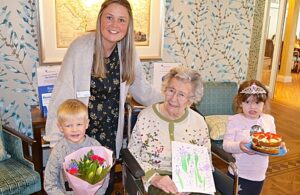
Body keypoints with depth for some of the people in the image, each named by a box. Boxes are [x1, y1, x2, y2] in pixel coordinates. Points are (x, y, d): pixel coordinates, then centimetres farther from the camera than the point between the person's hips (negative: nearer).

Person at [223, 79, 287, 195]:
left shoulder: (269, 120, -1)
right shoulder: (234, 120, -14)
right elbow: (226, 145, -16)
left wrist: (279, 146, -11)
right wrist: (239, 147, -35)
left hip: (259, 176, 4)